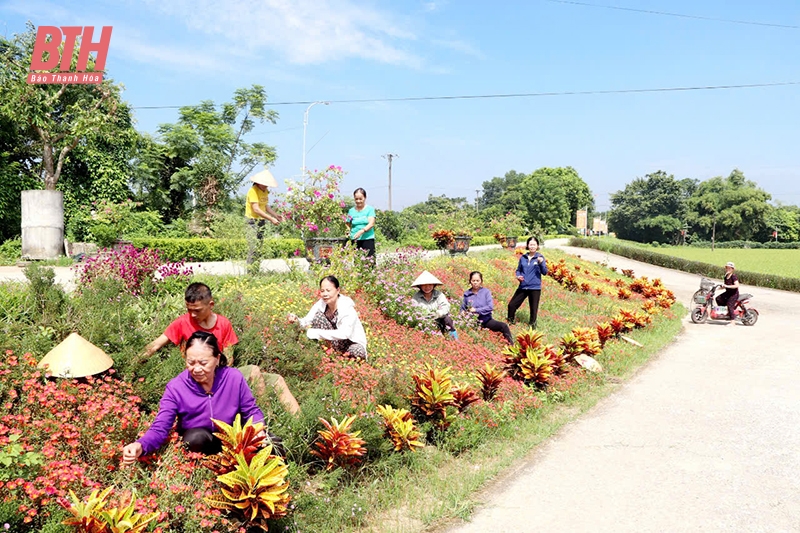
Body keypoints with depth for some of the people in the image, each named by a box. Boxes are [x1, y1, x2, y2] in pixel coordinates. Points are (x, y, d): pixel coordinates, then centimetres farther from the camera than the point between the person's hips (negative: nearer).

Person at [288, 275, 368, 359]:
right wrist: (297, 320, -37)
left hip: (352, 343, -4)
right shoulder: (321, 304, -11)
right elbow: (307, 321, -13)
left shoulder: (347, 308, -27)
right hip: (335, 342, 4)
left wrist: (317, 333, -45)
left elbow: (344, 333, -41)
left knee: (358, 353, -39)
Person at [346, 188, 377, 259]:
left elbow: (371, 224, -7)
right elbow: (348, 225, 16)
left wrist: (362, 231, -22)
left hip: (367, 239, -2)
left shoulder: (370, 209, 4)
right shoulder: (351, 211, 12)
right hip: (355, 240, 2)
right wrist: (348, 231, -7)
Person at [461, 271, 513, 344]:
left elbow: (490, 307, -12)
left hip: (486, 320, -1)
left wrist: (476, 310, -16)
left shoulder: (486, 292, -2)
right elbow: (463, 310, 9)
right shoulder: (467, 294, 2)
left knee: (504, 326, -23)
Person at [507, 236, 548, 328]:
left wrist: (541, 263, -27)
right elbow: (518, 270, 15)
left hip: (535, 288, -3)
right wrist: (518, 276, -6)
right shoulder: (523, 257, 6)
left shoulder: (540, 257, -3)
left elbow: (544, 272, -9)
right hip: (523, 287, 3)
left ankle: (532, 326, 19)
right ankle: (510, 321, 24)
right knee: (511, 305, 3)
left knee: (533, 309, 3)